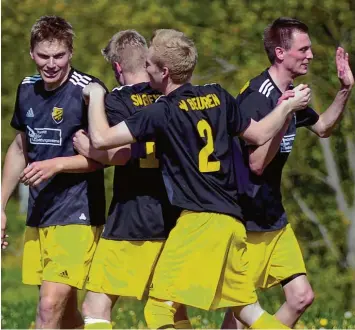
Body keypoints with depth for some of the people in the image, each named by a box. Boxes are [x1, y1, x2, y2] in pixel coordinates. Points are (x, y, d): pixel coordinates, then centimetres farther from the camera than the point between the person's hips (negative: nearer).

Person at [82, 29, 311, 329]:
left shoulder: (163, 112, -7)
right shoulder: (218, 96, 10)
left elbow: (102, 138, -10)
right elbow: (259, 135, 20)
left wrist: (96, 94, 7)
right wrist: (288, 106, 36)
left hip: (198, 221, -8)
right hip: (232, 220, 8)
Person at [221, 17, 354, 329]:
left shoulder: (290, 93, 8)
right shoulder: (255, 97, -19)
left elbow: (323, 127, 26)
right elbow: (257, 163, -23)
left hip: (275, 218, 9)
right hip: (247, 220, -9)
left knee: (301, 296, 4)